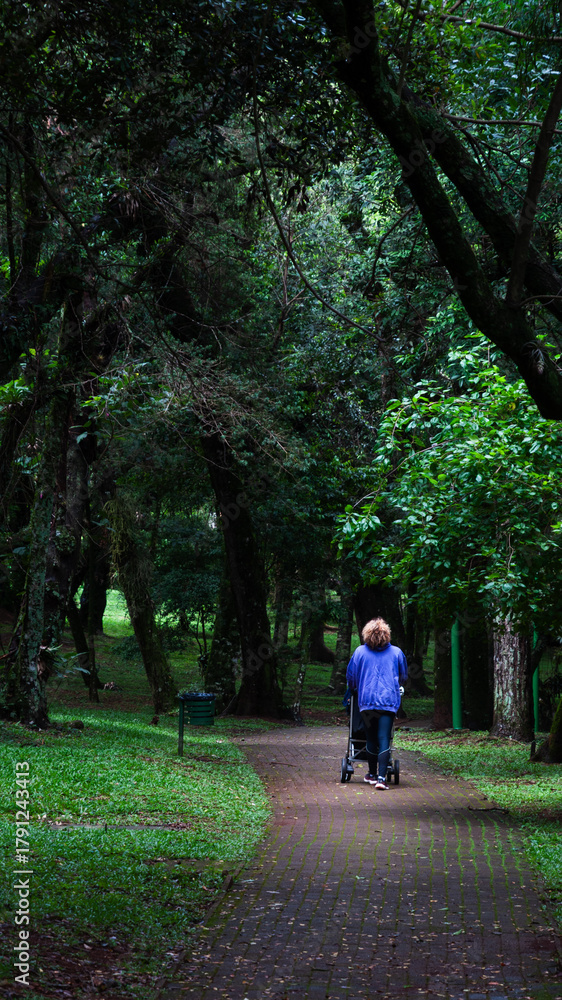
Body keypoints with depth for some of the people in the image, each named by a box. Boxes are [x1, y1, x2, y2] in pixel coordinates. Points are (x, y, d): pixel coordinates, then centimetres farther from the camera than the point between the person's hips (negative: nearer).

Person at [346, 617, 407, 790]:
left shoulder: (360, 652, 4)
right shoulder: (396, 652, 6)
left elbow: (351, 676, 11)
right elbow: (403, 676, 18)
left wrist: (354, 690, 31)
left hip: (366, 700, 1)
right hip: (389, 701, -1)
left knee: (371, 738, 14)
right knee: (384, 739, -5)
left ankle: (372, 774, 24)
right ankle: (381, 777, -14)